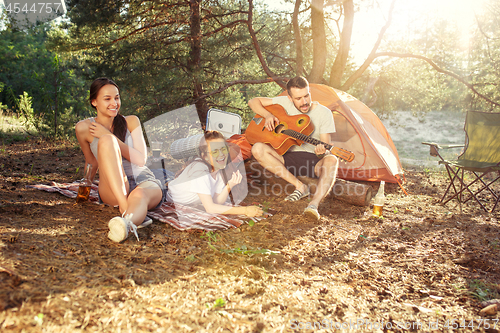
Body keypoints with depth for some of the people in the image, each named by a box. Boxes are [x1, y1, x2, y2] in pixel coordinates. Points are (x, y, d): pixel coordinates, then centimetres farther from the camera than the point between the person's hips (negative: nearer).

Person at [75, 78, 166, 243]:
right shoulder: (84, 128, 5)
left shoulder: (131, 121, 7)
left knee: (140, 195, -38)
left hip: (145, 181, 1)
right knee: (106, 141, -28)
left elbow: (141, 159, -5)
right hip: (113, 190, -1)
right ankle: (125, 209, -46)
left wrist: (107, 135, -8)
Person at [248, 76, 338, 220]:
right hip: (288, 157, 3)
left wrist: (321, 152, -36)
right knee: (257, 149, -24)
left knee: (331, 160, -37)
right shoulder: (285, 103, -1)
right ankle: (300, 186, -22)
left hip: (315, 161, -2)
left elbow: (326, 146, -11)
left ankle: (314, 204, -54)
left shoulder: (324, 113, -7)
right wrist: (267, 115, -15)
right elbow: (253, 101, 4)